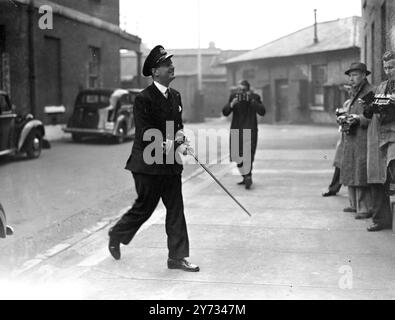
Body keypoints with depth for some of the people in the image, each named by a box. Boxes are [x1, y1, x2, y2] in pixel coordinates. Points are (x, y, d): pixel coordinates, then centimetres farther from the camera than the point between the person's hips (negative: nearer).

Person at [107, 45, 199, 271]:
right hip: (149, 164, -7)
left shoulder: (175, 96, 10)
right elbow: (146, 136, -18)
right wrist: (174, 146, -25)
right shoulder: (144, 99, -14)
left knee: (176, 210, 5)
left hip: (170, 164, 7)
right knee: (144, 208, 7)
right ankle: (116, 235, 33)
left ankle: (177, 257, 13)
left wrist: (180, 135, -3)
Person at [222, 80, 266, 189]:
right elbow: (225, 112, 0)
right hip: (236, 130, 4)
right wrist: (232, 104, -18)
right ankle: (246, 177, 24)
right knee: (237, 156, 9)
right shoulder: (233, 96, 4)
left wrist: (252, 100, -22)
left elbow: (262, 112, -15)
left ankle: (248, 177, -17)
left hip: (249, 130, -4)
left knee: (247, 155, -16)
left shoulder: (254, 97, -3)